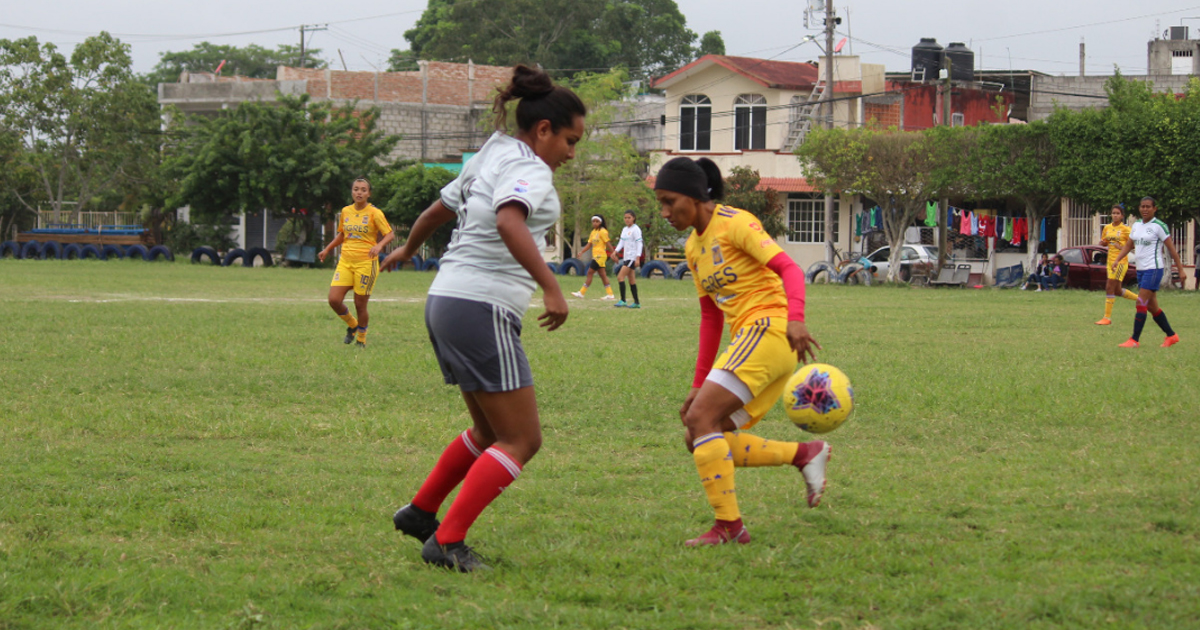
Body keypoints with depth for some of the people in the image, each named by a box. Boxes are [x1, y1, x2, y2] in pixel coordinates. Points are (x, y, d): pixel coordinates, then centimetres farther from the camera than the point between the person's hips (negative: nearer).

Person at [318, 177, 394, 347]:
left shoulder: (375, 213, -5)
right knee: (334, 300, -8)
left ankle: (361, 338, 21)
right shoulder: (346, 212, 10)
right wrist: (327, 249, 21)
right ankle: (352, 325, 20)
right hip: (345, 261, 4)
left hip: (366, 262, -4)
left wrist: (379, 245, -27)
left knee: (360, 304, -2)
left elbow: (390, 234, -8)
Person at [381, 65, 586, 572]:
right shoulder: (530, 169, -10)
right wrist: (551, 287, -37)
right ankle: (447, 541, -11)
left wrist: (408, 249, 53)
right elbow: (508, 219, -31)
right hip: (482, 308, -10)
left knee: (491, 431, 23)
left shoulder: (490, 158, 19)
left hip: (446, 301, 10)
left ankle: (420, 512, 29)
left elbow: (439, 209, 34)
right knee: (521, 440, -6)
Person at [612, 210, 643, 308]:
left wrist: (638, 258, -19)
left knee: (620, 277, -15)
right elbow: (621, 242, 15)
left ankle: (623, 301, -15)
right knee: (631, 280, 8)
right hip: (626, 257, 8)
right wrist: (615, 251, -2)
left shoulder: (636, 230, -8)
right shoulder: (624, 230, 16)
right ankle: (636, 303, 10)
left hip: (632, 257, -8)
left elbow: (639, 244, -12)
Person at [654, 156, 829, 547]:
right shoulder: (694, 247, 19)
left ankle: (729, 527, -16)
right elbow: (710, 317, 23)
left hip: (769, 328, -9)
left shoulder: (735, 223, -6)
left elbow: (789, 269, -17)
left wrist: (795, 319, -35)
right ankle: (804, 455, 3)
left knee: (701, 418, -19)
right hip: (747, 338, 9)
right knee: (699, 439, 2)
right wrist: (699, 384, 19)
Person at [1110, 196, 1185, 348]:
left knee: (1141, 304, -13)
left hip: (1153, 269, -8)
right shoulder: (1136, 226, 11)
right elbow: (1128, 246, 19)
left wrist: (1180, 270, -7)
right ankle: (1171, 336, 21)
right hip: (1141, 270, 8)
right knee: (1152, 306, 10)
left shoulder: (1159, 226, -9)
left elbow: (1171, 249, -7)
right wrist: (1117, 260, 3)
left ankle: (1135, 340, -11)